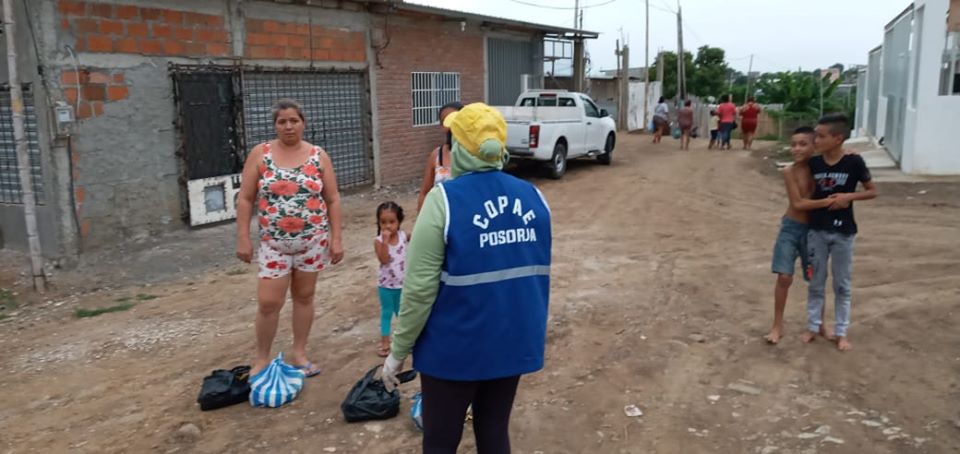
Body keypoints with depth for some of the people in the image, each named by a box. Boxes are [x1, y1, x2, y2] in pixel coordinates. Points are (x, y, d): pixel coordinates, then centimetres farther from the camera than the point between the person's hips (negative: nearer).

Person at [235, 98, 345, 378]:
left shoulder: (319, 156, 0)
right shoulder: (259, 154, -2)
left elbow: (333, 200, 2)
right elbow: (245, 199, 0)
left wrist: (336, 238, -2)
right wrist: (243, 237, -5)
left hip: (313, 241, 1)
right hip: (274, 242, -1)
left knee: (304, 296, 11)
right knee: (268, 303, -1)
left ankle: (299, 353, 25)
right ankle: (262, 358, 18)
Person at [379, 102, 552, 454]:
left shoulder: (444, 200, -17)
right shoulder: (533, 197, -1)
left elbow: (420, 288, -16)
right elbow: (538, 275, 9)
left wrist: (398, 351, -5)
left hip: (456, 347, -4)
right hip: (513, 342, 5)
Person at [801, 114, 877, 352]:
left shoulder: (853, 162, -12)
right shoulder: (814, 163, -4)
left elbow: (873, 191, -4)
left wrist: (849, 196, -17)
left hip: (843, 232, -2)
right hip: (816, 230, 3)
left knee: (842, 284, 10)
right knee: (816, 282, 13)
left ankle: (841, 332, 22)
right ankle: (813, 326, 26)